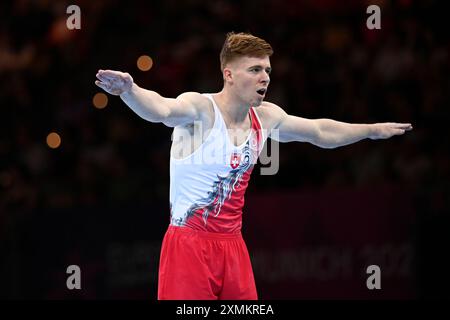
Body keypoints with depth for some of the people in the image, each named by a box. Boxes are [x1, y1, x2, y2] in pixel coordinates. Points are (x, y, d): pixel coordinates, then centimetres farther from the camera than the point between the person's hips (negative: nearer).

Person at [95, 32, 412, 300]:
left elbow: (321, 132, 24)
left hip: (232, 245, 7)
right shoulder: (200, 109, -16)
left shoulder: (266, 117, 6)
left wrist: (373, 130, 32)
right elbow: (161, 109, -38)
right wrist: (129, 91, -60)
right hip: (189, 243, -7)